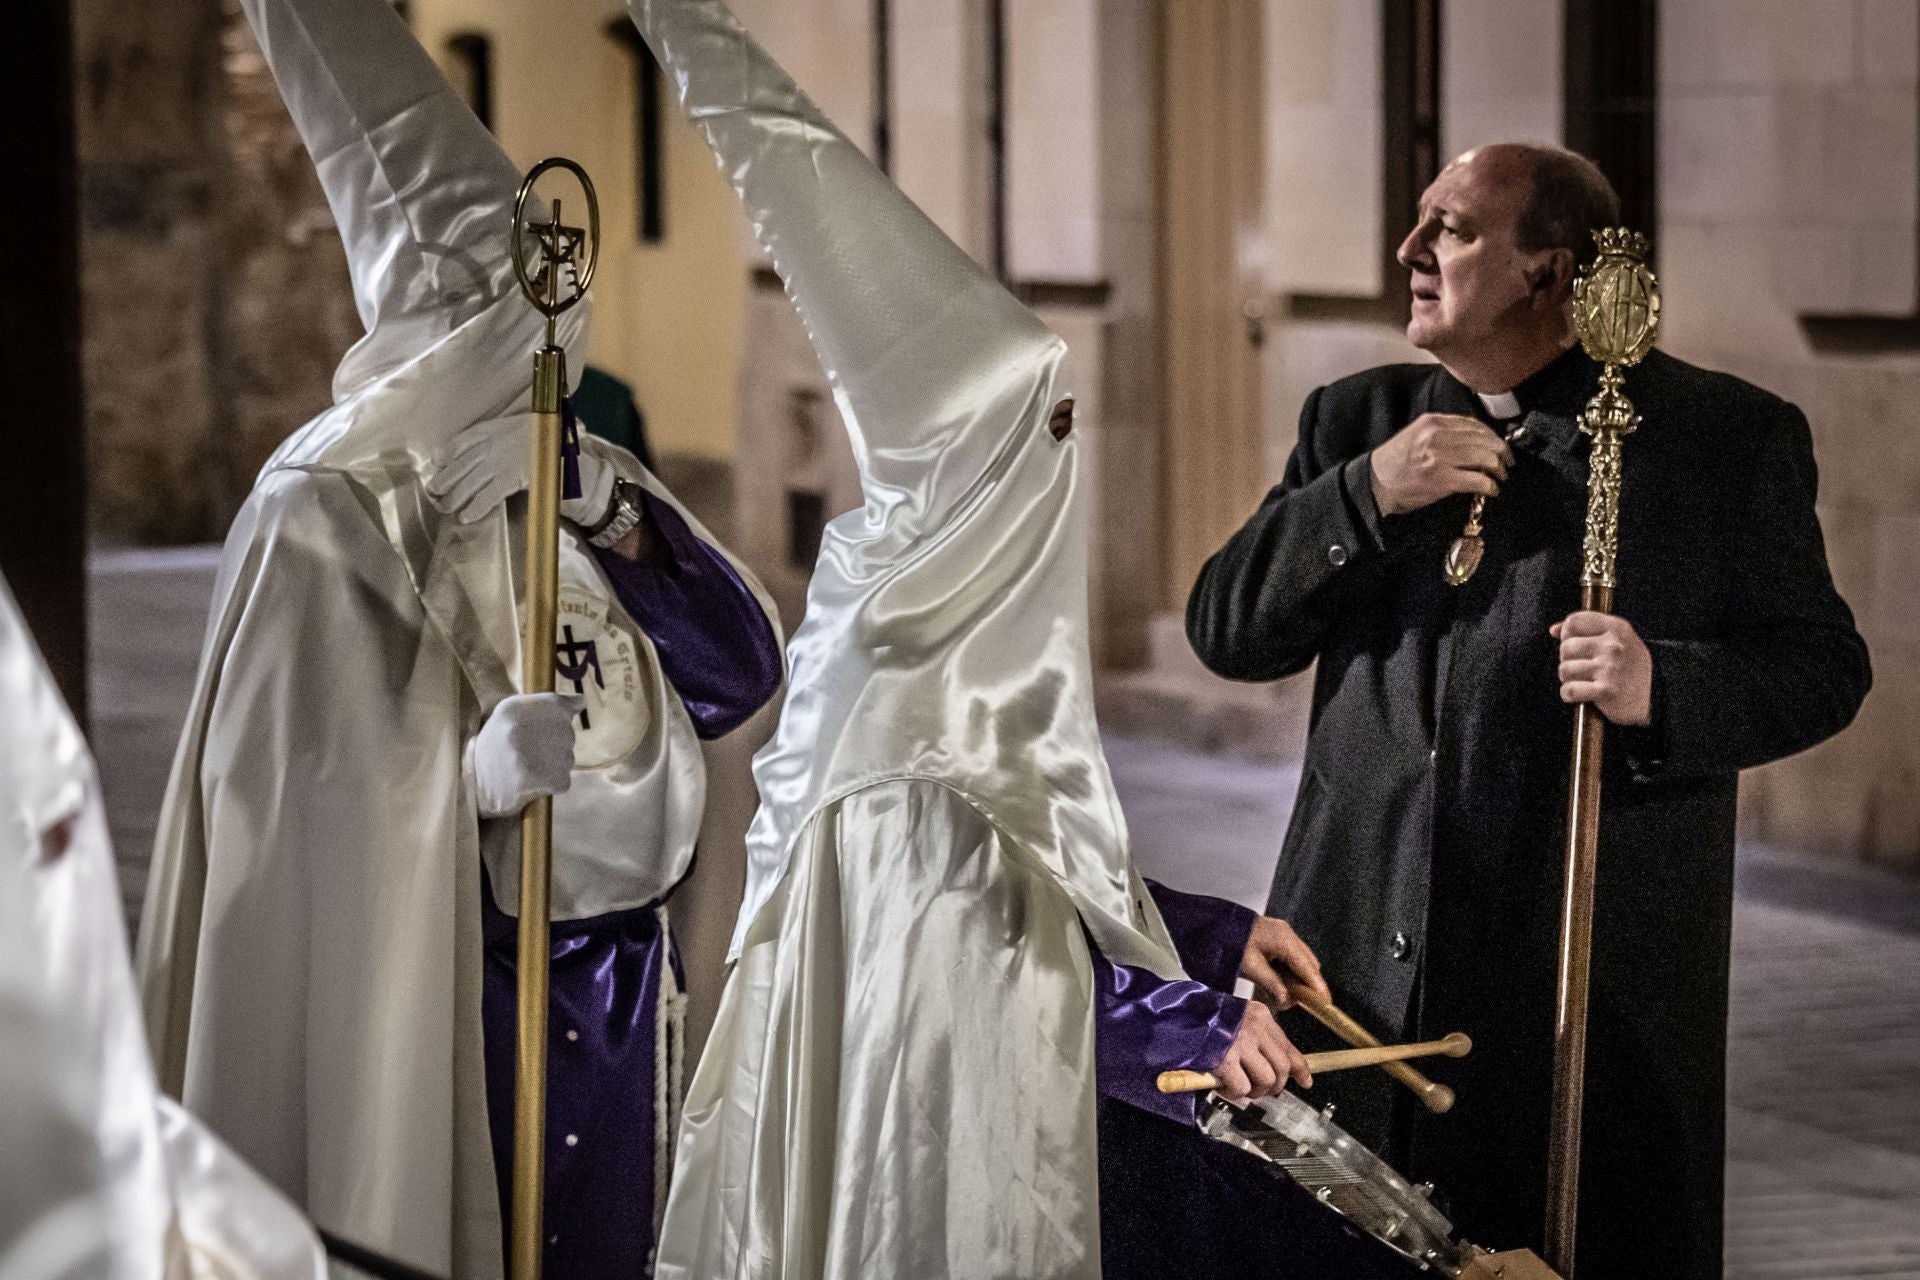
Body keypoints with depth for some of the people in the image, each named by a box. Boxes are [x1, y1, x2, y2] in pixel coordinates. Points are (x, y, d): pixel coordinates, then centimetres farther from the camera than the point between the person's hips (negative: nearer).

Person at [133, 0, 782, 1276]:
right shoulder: (332, 511, -10)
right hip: (446, 980, -6)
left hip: (620, 968, 6)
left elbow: (742, 674, 2)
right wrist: (474, 772, -29)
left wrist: (616, 524, -11)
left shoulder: (588, 479, 10)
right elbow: (303, 800, -13)